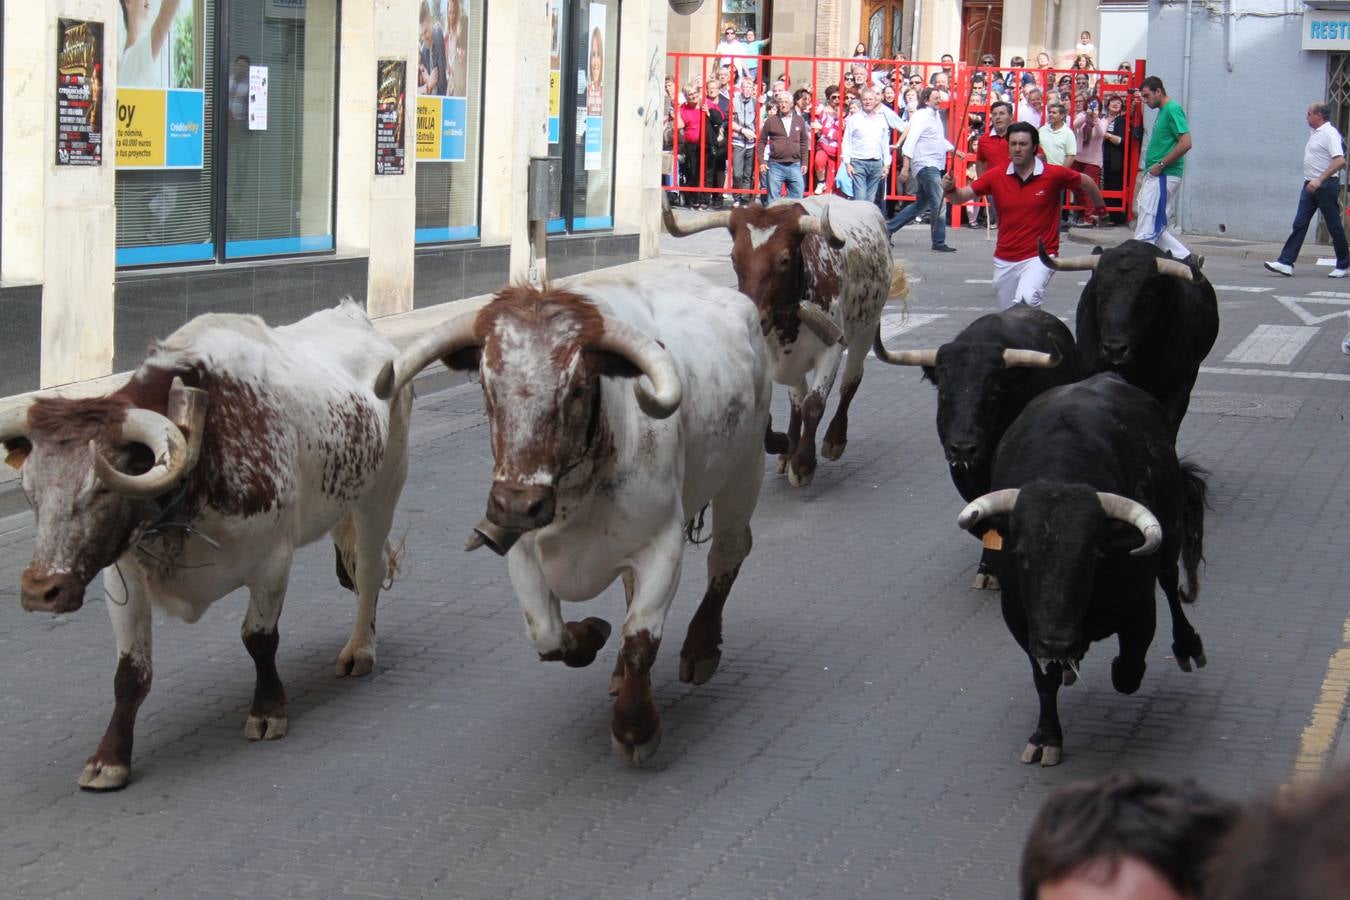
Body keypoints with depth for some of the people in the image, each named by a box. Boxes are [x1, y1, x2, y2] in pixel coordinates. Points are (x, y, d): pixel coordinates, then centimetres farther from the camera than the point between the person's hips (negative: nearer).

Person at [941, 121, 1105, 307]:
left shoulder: (1054, 175, -9)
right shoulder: (996, 176, -2)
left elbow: (1085, 183, 8)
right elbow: (961, 196, -2)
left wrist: (1100, 210, 19)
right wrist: (949, 189, -23)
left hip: (1039, 257, -4)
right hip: (1004, 260, 4)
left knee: (1026, 300, -31)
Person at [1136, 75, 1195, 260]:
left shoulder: (1172, 110, -12)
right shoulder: (1163, 111, 18)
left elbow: (1185, 143, -21)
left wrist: (1160, 165, -17)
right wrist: (1147, 172, 19)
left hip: (1163, 177, -11)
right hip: (1155, 177, 11)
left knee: (1147, 230, -8)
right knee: (1159, 227, 10)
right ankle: (1186, 258, 11)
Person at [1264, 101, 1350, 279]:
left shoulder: (1330, 133, -14)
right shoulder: (1315, 133, 15)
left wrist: (1319, 180, -28)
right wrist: (1311, 181, 18)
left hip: (1326, 185, -9)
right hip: (1310, 185, 9)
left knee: (1334, 226, 1)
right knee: (1299, 224, 1)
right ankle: (1286, 263, -4)